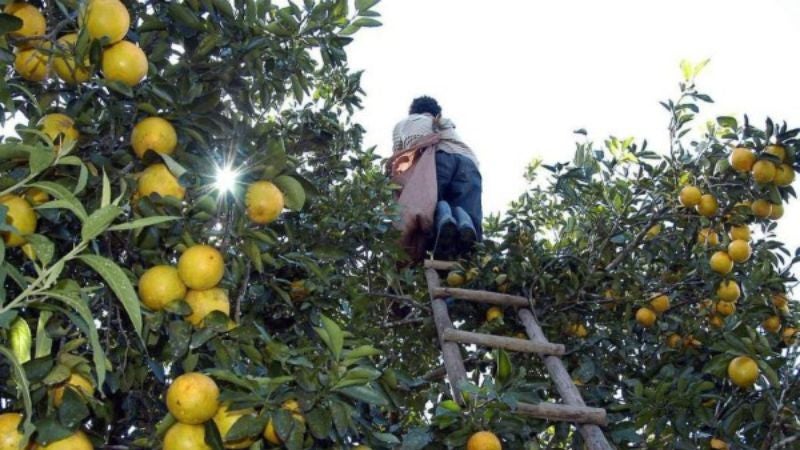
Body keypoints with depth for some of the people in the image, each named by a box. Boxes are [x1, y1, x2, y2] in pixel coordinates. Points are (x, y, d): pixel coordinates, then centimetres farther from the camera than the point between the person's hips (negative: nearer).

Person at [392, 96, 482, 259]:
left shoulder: (403, 124, 36)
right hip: (468, 162, 2)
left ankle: (442, 214, -40)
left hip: (434, 158, -2)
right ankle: (463, 219, -42)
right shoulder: (448, 125, 45)